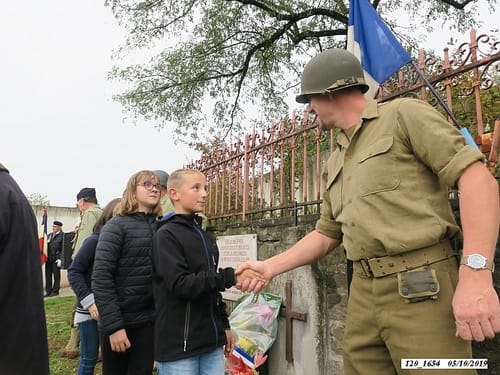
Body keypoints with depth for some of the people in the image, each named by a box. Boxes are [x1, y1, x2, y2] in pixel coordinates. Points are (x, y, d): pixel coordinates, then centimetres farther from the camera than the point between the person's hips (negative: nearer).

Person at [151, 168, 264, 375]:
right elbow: (180, 285, -20)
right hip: (178, 344, -7)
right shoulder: (166, 235, -10)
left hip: (210, 341, 7)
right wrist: (230, 276, -25)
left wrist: (224, 325, 18)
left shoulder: (203, 235, 15)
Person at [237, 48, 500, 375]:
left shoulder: (403, 115, -1)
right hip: (364, 293, 7)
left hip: (421, 288, -6)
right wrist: (270, 267, 12)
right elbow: (326, 235, 22)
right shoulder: (335, 164, 20)